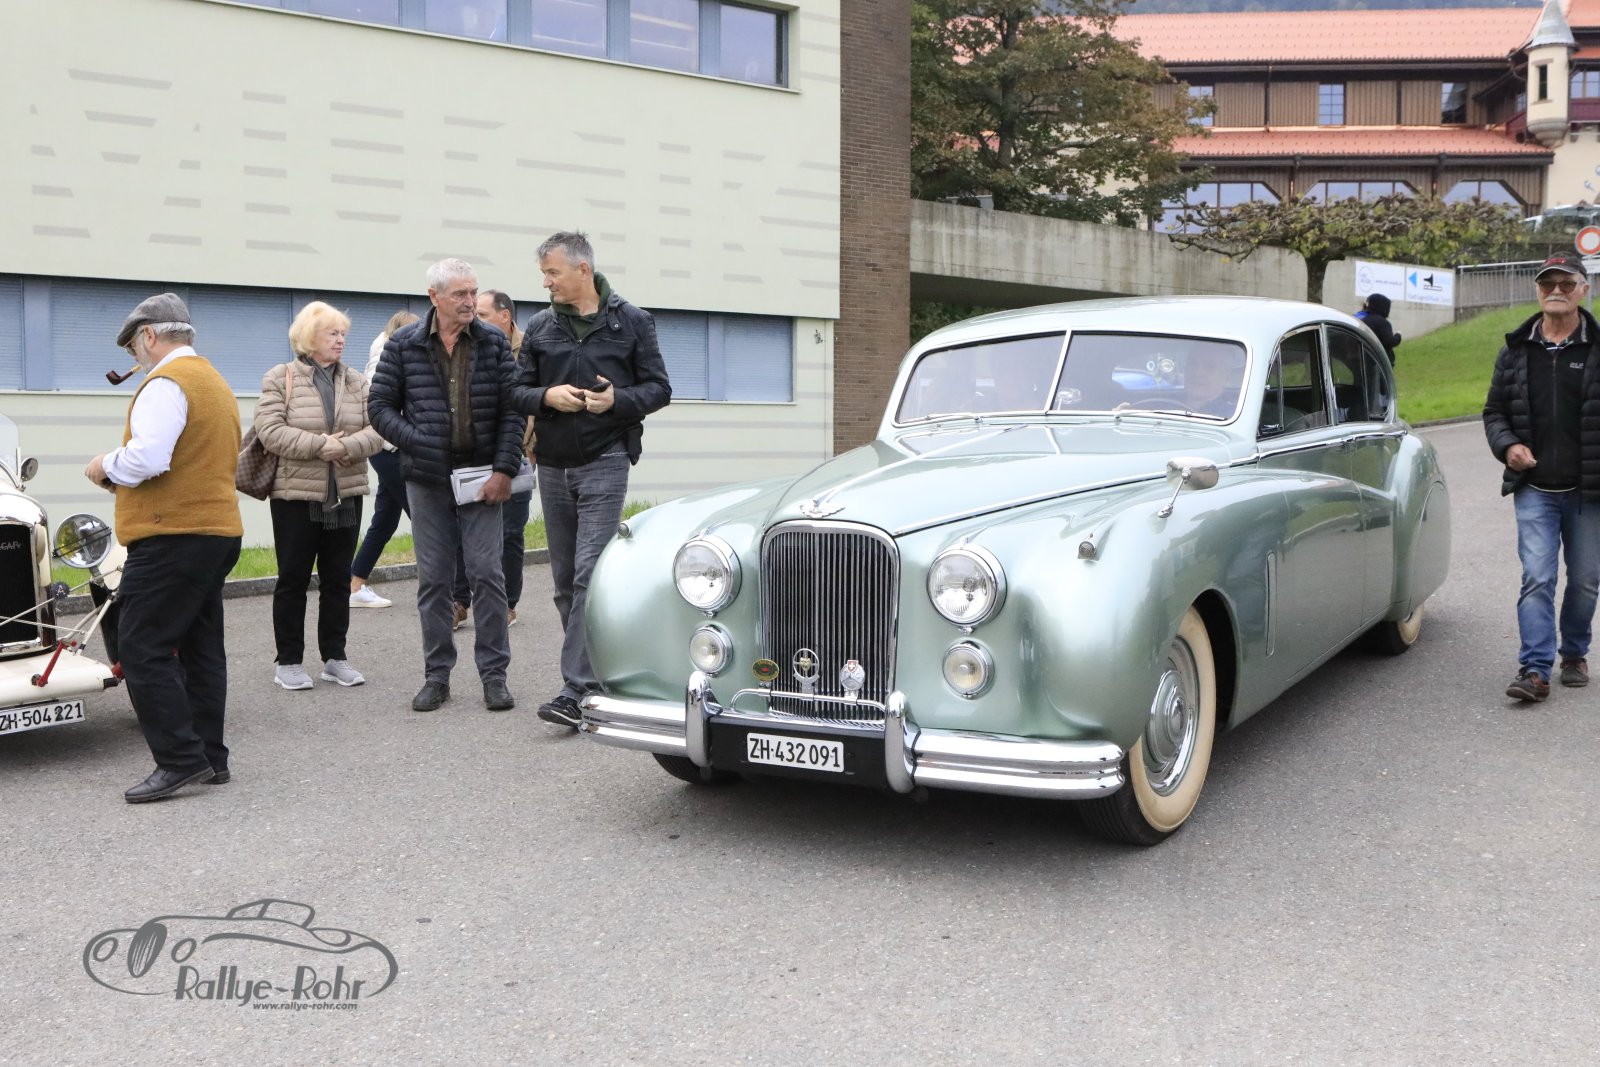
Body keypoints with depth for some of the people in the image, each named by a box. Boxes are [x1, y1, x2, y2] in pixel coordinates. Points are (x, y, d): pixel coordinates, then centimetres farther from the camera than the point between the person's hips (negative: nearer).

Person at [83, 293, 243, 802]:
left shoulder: (166, 382, -12)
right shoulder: (215, 381, 19)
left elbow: (147, 457, -24)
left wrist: (106, 467, -4)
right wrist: (122, 473, 22)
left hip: (174, 535, -10)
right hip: (218, 530, 10)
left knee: (142, 647, -6)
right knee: (200, 646, 13)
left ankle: (180, 759, -7)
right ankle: (210, 758, 17)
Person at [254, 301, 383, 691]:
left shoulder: (357, 381, 9)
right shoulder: (280, 378, -2)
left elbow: (376, 430, 0)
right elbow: (270, 432, -13)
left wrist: (346, 447, -19)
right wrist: (320, 445, -20)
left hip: (346, 495, 4)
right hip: (295, 496, -4)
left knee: (338, 579, 10)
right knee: (293, 579, 3)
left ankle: (335, 657, 20)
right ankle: (288, 661, 12)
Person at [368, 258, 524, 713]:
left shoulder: (495, 344, 2)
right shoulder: (403, 346, 2)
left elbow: (511, 411, -1)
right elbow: (380, 405, 5)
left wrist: (504, 471, -9)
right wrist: (414, 440, -11)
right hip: (426, 479, 1)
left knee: (487, 573, -2)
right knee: (433, 578, 6)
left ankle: (494, 674, 7)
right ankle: (437, 675, 16)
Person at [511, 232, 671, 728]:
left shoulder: (631, 322, 2)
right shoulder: (540, 327, 11)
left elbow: (658, 388, 2)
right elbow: (518, 391, 10)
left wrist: (619, 400, -17)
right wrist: (548, 397, -12)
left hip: (605, 462, -5)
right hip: (553, 466, 5)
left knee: (590, 574, -15)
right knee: (565, 580, 10)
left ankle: (578, 689, -17)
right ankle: (593, 668, 23)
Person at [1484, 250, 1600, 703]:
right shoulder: (1516, 351, 5)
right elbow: (1494, 410, 13)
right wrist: (1507, 445, -6)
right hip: (1535, 490, 1)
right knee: (1536, 579, -6)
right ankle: (1534, 669, -7)